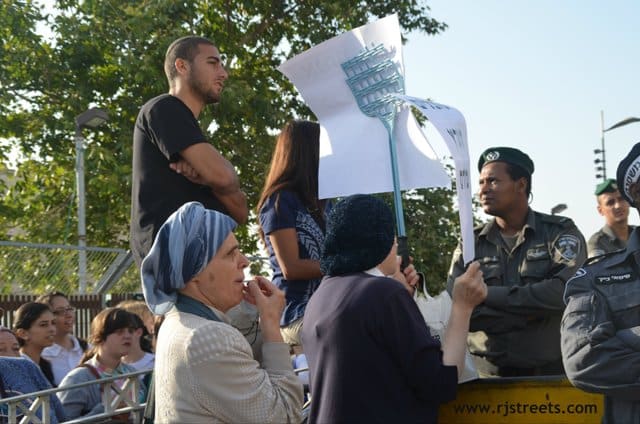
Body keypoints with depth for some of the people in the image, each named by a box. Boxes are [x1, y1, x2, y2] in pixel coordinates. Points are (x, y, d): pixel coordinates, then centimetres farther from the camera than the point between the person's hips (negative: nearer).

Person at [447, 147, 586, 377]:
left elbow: (565, 290, -15)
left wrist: (489, 294, -11)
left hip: (552, 370, -1)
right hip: (487, 373, 1)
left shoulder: (560, 233, 2)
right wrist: (532, 311, -13)